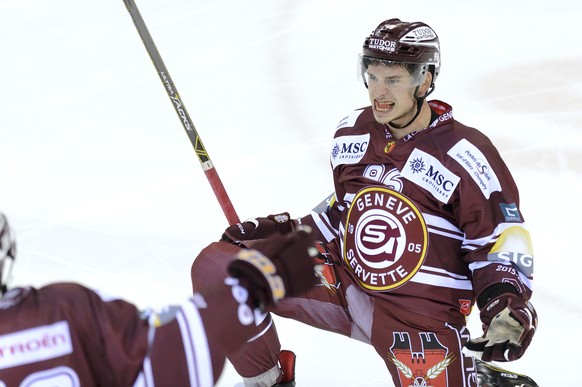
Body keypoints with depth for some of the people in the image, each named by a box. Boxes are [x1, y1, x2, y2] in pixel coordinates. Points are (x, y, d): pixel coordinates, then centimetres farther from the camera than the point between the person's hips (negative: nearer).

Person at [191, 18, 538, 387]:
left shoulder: (466, 156, -11)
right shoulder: (352, 132, 6)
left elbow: (504, 237, -6)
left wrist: (508, 303, -21)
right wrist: (281, 230, 8)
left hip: (422, 311, -5)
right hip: (343, 283, 5)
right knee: (215, 266, -11)